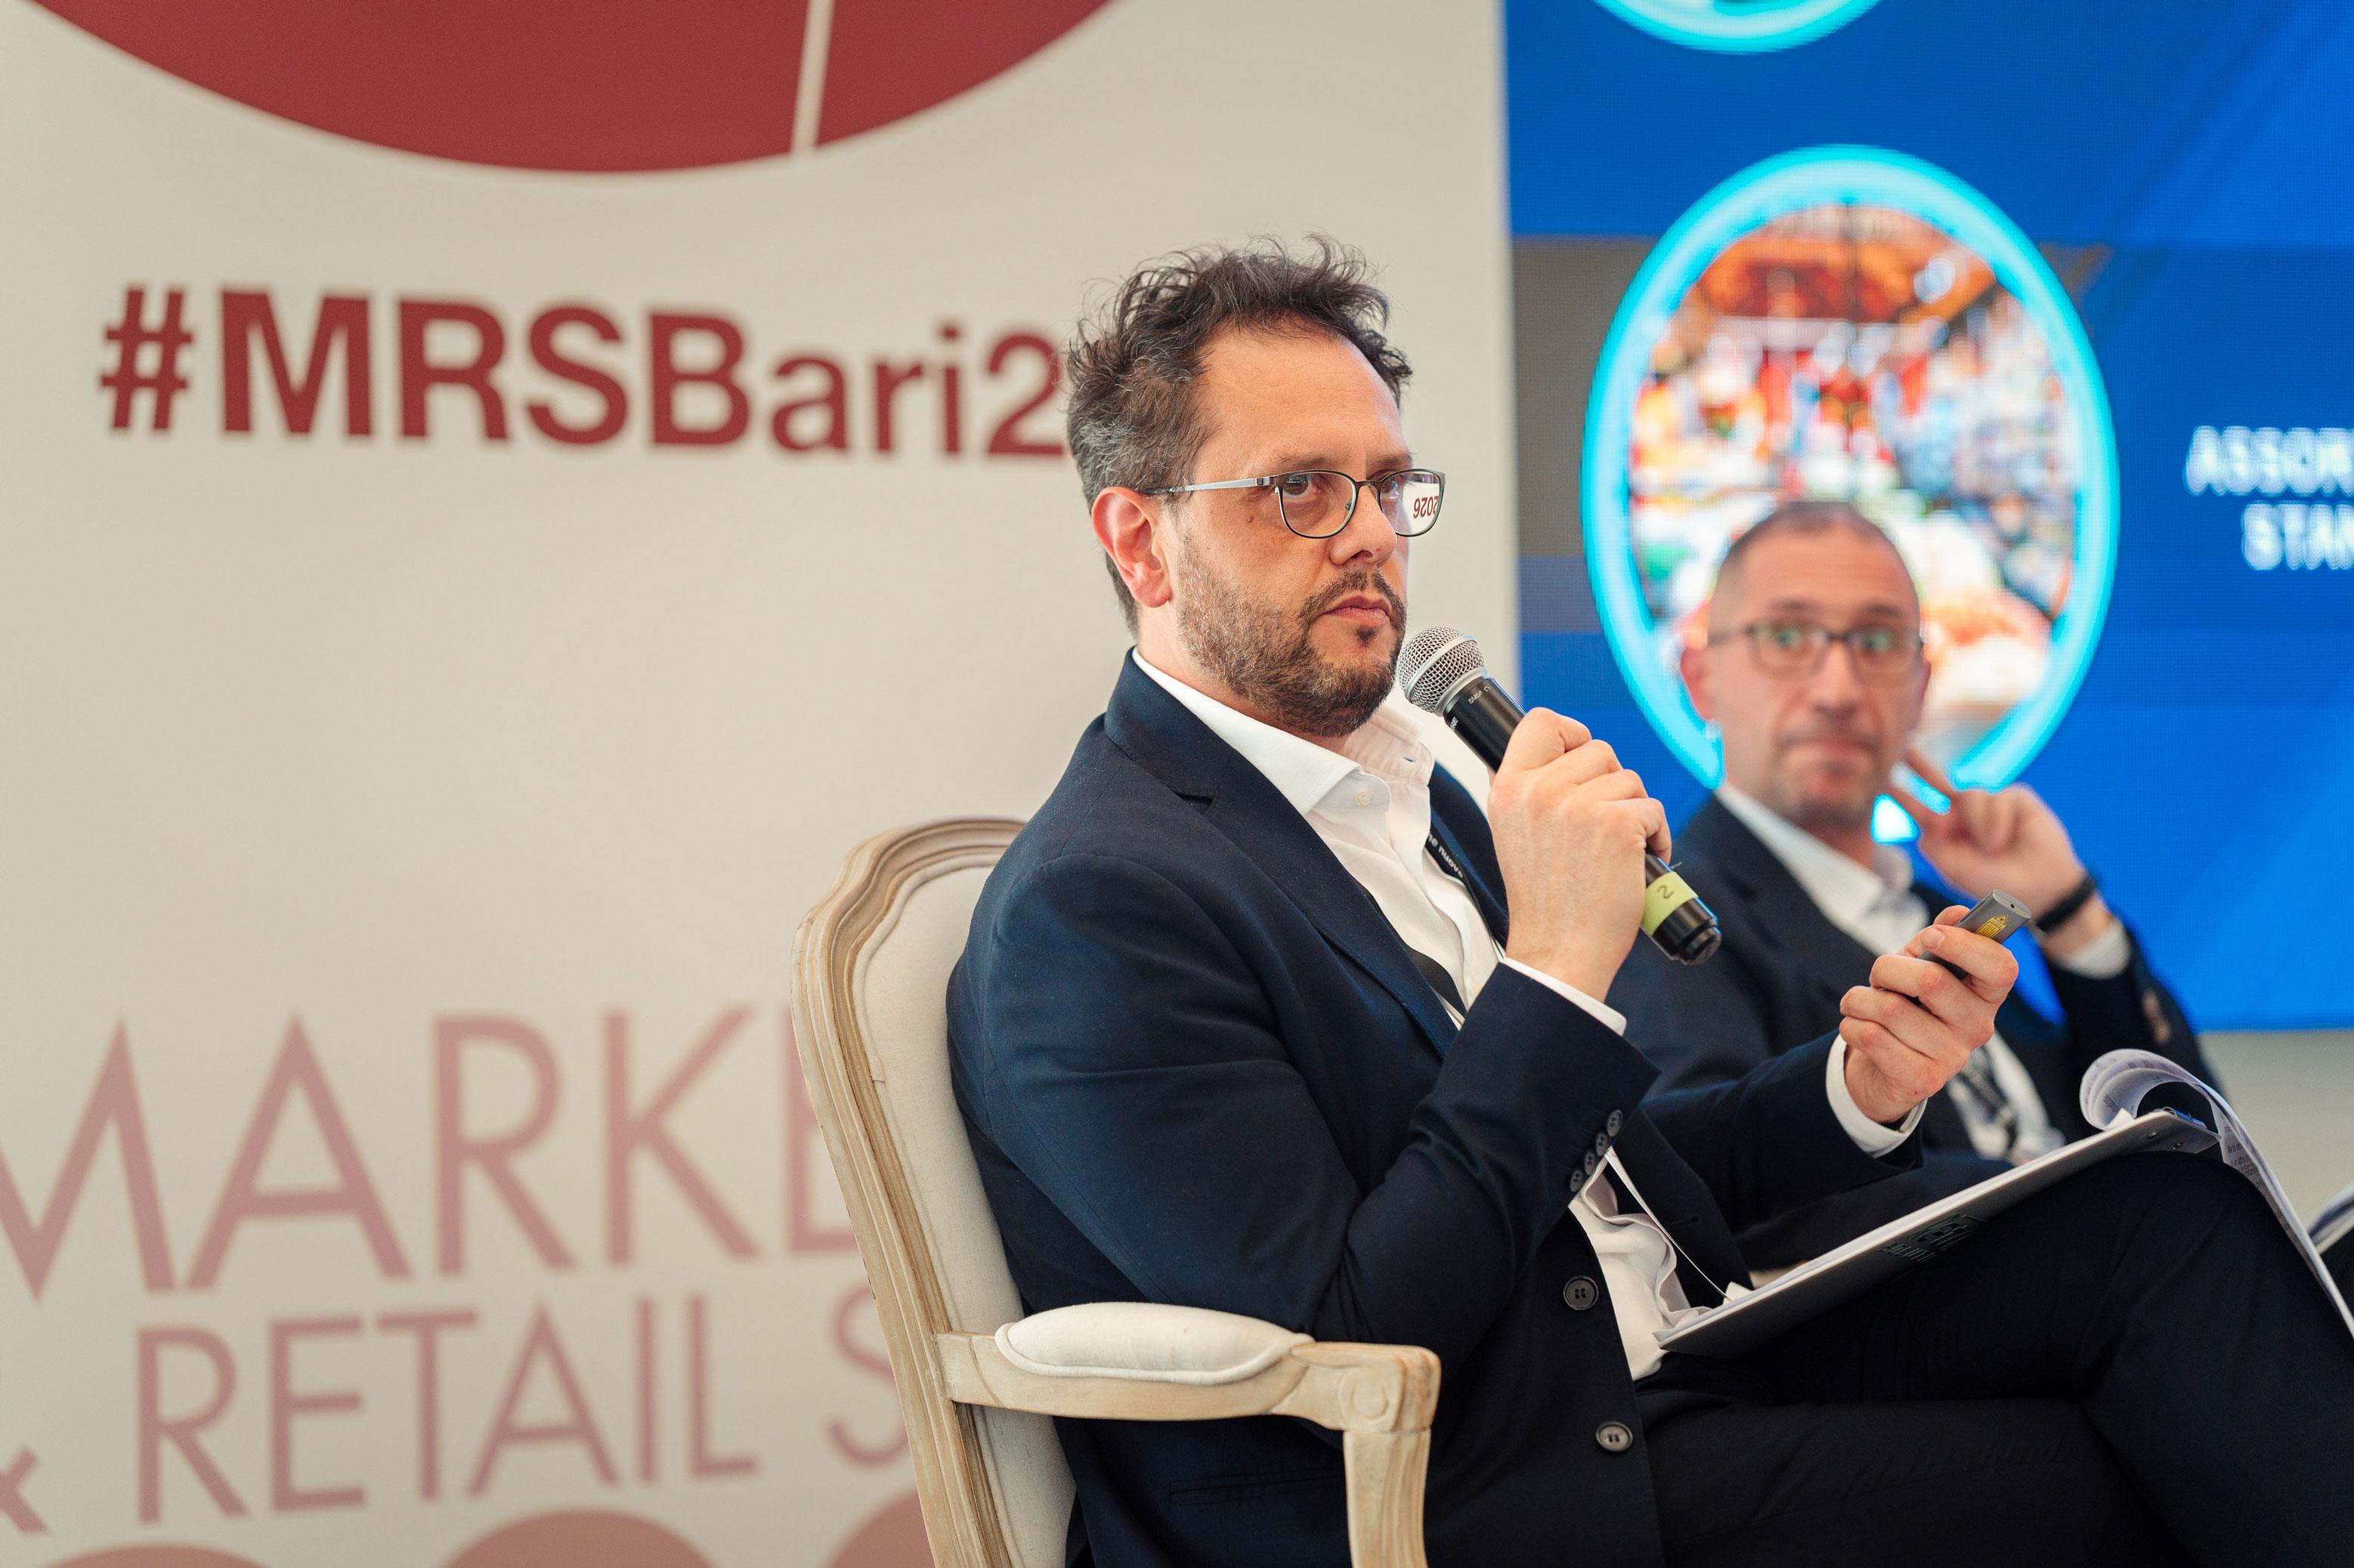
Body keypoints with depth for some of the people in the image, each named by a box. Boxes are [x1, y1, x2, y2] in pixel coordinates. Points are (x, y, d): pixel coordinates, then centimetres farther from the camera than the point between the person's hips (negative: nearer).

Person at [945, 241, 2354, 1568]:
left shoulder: (1405, 797, 16)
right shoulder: (1091, 902, -14)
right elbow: (1339, 1357, -21)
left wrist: (1853, 1091, 2)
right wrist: (1555, 972, -20)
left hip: (1679, 1378, 8)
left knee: (2161, 1219, -9)